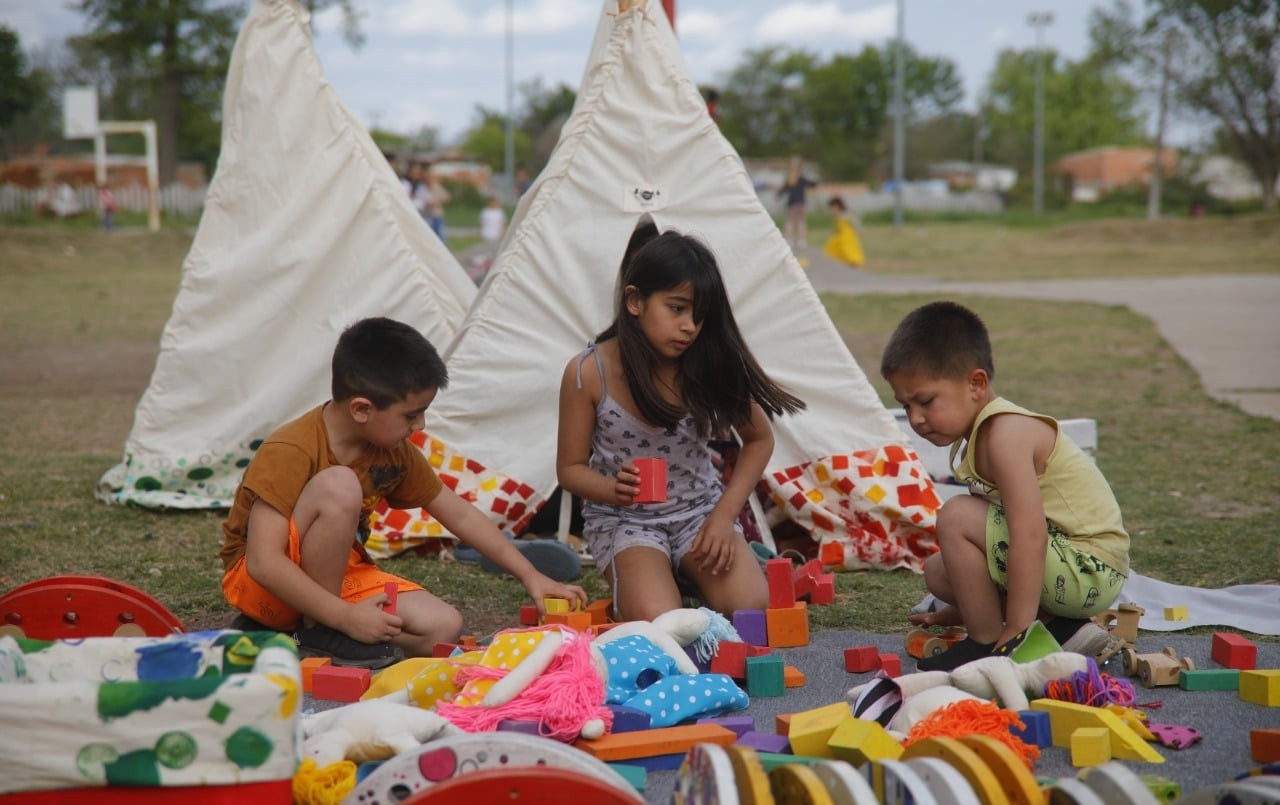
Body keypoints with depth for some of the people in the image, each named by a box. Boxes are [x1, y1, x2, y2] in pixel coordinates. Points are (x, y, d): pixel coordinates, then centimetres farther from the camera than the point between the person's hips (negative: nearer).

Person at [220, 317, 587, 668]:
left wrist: (530, 575, 5)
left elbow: (460, 515, 9)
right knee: (339, 486, -32)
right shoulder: (289, 453, -25)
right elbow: (264, 563, -30)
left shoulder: (395, 453, -1)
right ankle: (317, 634, -19)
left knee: (443, 627, -13)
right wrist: (346, 616, -31)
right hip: (258, 586, -8)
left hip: (338, 577, 8)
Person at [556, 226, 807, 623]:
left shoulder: (711, 364, -9)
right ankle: (632, 581, 6)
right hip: (624, 519, -2)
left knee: (753, 610, -23)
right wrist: (615, 489, -28)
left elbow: (759, 440, 5)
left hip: (700, 511, 2)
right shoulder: (588, 373, -15)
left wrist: (725, 513, -8)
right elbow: (571, 467, -5)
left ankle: (684, 576, 9)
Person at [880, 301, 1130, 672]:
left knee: (956, 518, -21)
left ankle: (987, 645, -9)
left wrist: (1014, 635, -29)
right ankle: (1058, 625, 7)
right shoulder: (975, 435, 11)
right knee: (939, 571, 14)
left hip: (1090, 570, -11)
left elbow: (1030, 536, -30)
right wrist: (964, 610, 21)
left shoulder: (1006, 433, -21)